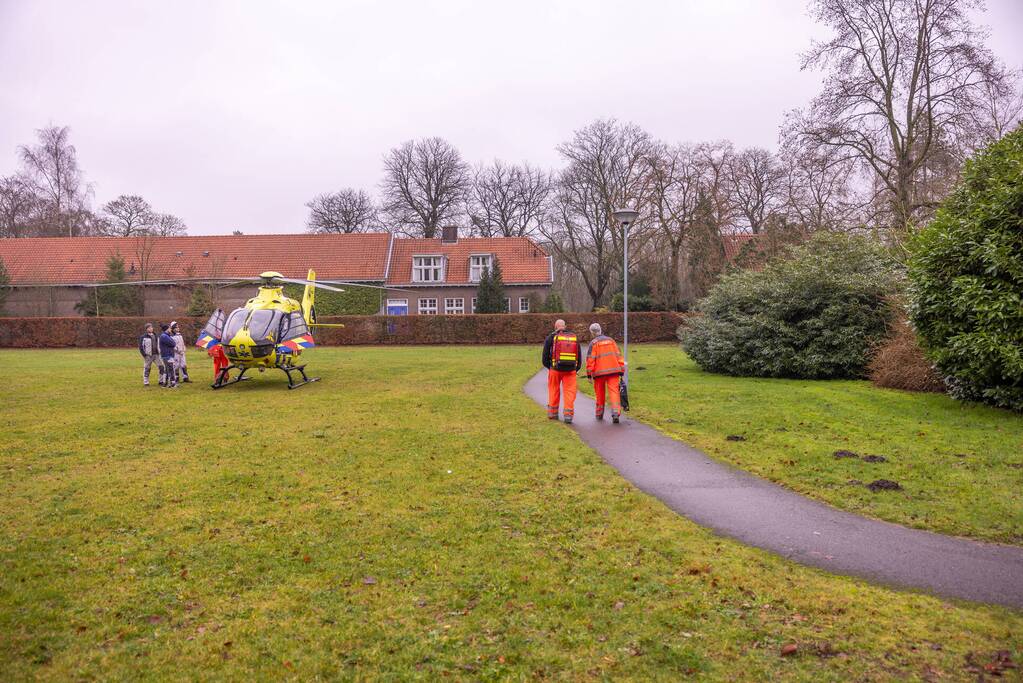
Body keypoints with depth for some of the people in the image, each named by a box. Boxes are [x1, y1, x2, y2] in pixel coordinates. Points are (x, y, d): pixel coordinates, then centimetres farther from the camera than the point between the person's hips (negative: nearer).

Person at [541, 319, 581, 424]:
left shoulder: (551, 337, 1)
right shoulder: (574, 338, 11)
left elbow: (545, 355, 3)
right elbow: (579, 356, 13)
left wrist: (548, 366, 17)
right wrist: (576, 369, 19)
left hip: (556, 369, -1)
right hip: (571, 370, 1)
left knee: (554, 391, 14)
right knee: (569, 391, 3)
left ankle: (552, 412, 23)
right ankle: (568, 414, -3)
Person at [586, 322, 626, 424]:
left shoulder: (593, 343, -2)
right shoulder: (610, 340, 12)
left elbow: (590, 359, -8)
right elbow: (618, 355, 11)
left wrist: (589, 373, -4)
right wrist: (621, 370, 13)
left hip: (600, 372, -2)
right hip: (613, 370, 2)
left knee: (600, 393, 13)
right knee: (614, 391, -5)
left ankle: (599, 414, 25)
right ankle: (616, 413, -22)